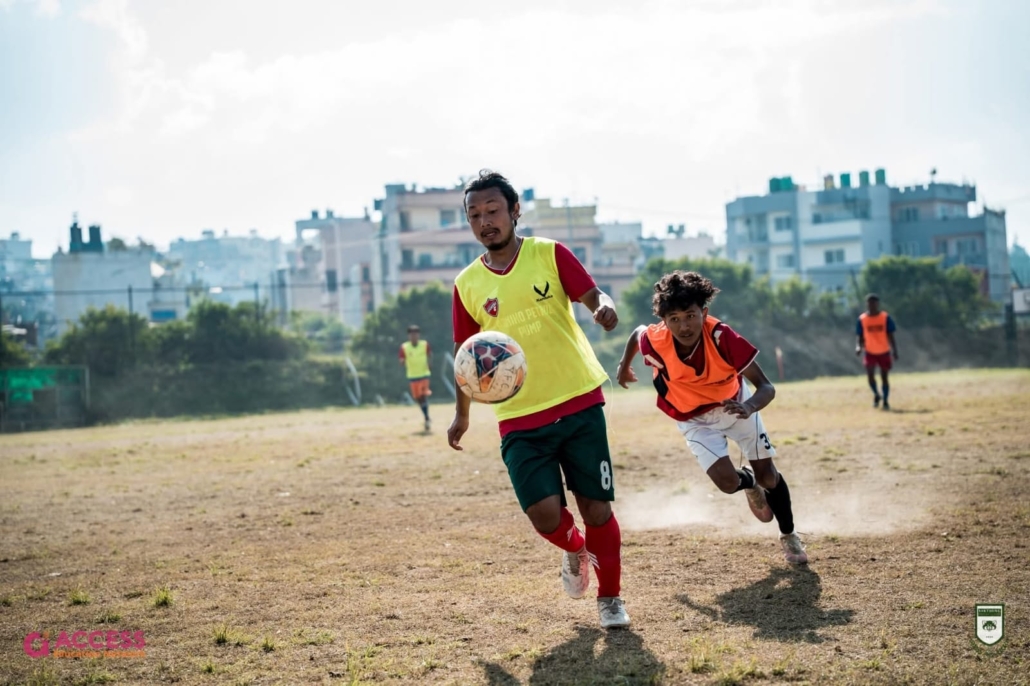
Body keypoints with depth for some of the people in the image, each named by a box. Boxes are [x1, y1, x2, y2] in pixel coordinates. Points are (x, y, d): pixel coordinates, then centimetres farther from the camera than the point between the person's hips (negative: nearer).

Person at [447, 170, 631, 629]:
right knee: (544, 513, -13)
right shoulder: (467, 285, 6)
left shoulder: (549, 254, 0)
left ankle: (610, 598, 24)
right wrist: (462, 413, 12)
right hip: (520, 419, 1)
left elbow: (593, 295, -5)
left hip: (579, 405, -1)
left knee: (597, 509, 0)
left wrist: (604, 307, -29)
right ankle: (575, 550, 23)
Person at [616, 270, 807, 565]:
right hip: (695, 420, 0)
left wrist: (749, 407, -56)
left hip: (735, 404, 0)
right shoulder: (655, 341, -32)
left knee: (768, 475, 8)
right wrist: (624, 366, 12)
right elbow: (637, 332, -5)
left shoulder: (722, 337, -36)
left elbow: (766, 387, -34)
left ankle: (789, 536, 36)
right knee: (728, 481, -15)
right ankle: (750, 483, 24)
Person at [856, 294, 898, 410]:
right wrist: (859, 347, -16)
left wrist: (894, 350, -11)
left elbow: (890, 336, -1)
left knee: (884, 377, 4)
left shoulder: (885, 317, -6)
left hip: (884, 352, 0)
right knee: (870, 373, -17)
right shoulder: (862, 319, -2)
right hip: (870, 352, 0)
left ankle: (886, 401, 18)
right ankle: (876, 395, 10)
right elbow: (861, 337, 4)